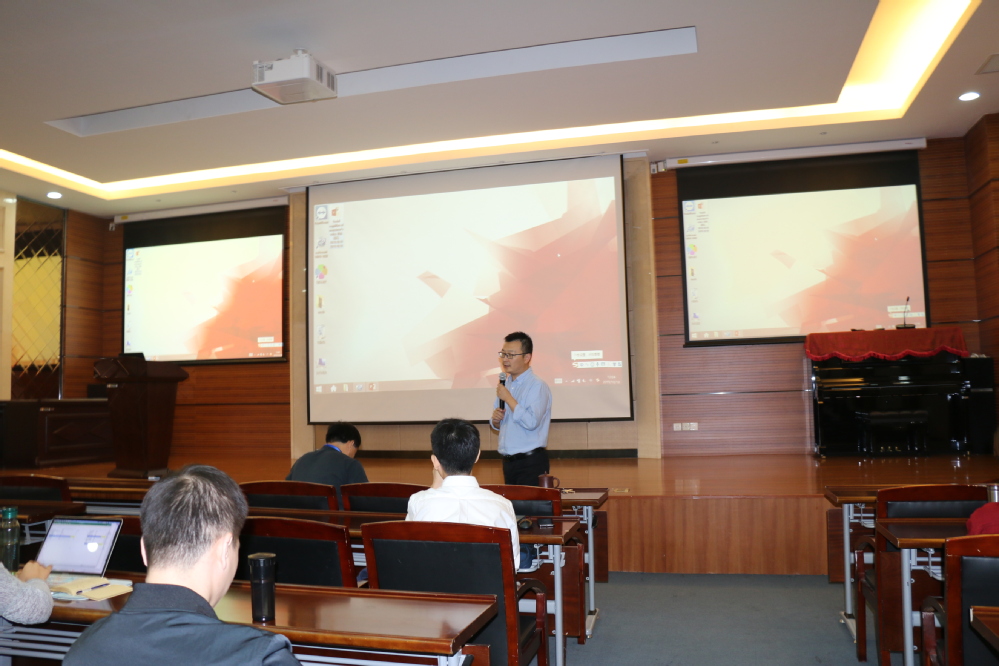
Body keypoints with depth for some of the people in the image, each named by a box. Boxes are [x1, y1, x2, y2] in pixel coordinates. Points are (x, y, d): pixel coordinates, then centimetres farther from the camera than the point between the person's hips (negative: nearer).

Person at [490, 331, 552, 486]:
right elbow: (497, 425, 20)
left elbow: (532, 422, -25)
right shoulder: (505, 384, 12)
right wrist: (496, 419, -3)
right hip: (508, 461, 7)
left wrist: (508, 398, -20)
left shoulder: (538, 386, -12)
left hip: (531, 463, -7)